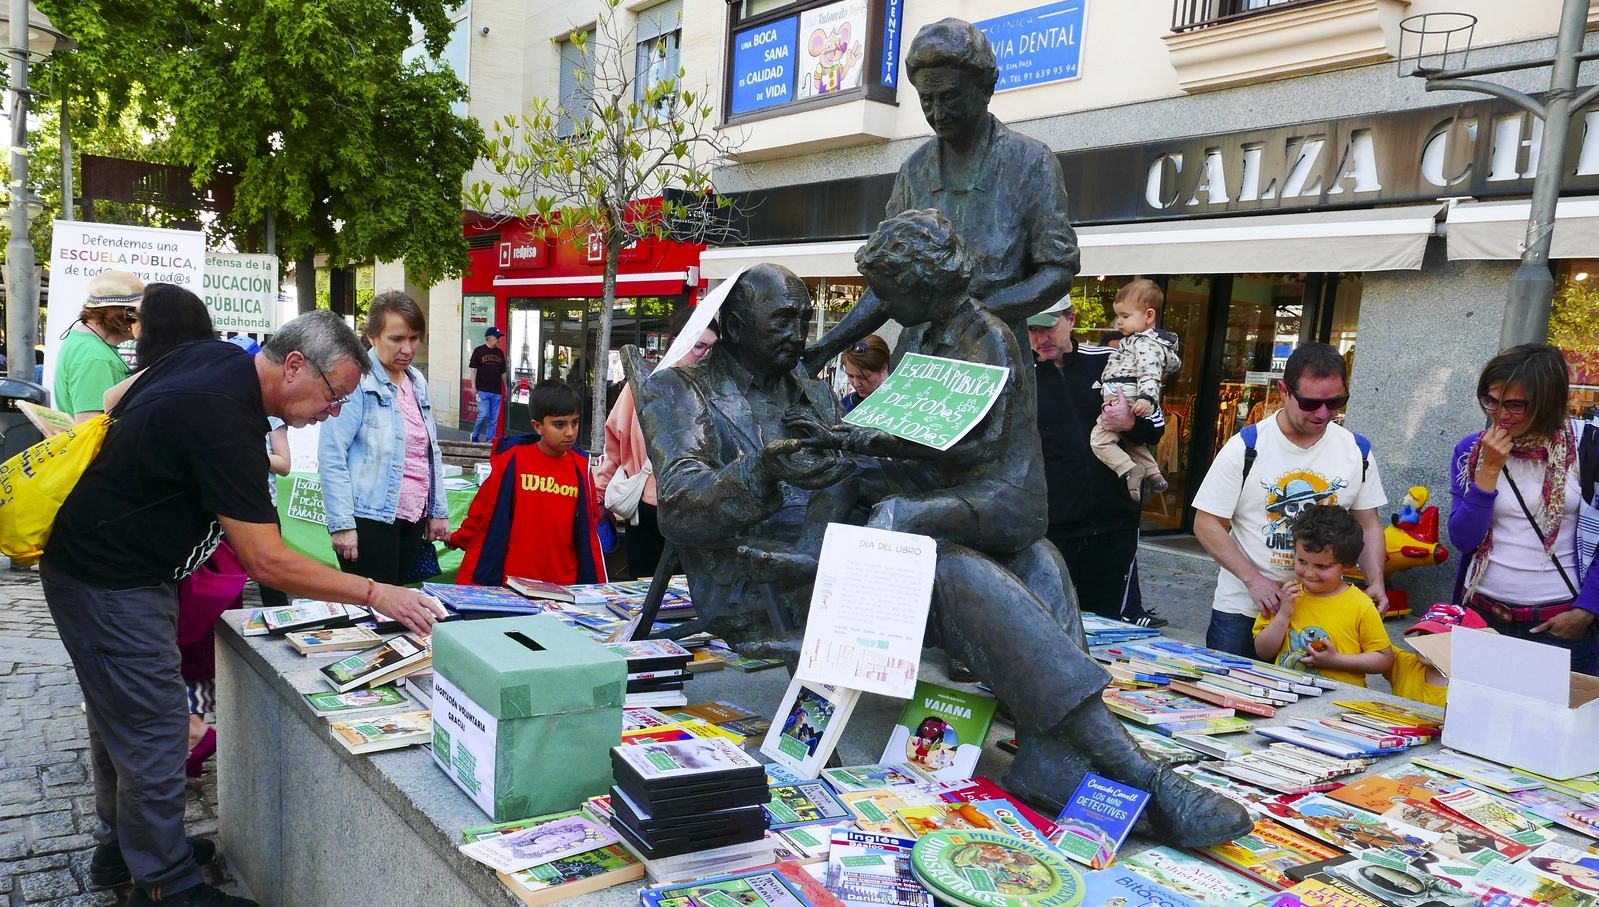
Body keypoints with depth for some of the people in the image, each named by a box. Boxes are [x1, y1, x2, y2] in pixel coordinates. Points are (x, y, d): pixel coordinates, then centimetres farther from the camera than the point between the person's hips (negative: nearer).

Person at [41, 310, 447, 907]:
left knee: (119, 715, 22)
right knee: (153, 732, -3)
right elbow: (267, 563, -31)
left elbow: (116, 401, 16)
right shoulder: (224, 422, -31)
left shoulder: (214, 356, -2)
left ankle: (120, 846, 38)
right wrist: (375, 594, -29)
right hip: (112, 584, -11)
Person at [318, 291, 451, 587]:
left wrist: (438, 511, 15)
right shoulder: (356, 381, -10)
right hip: (370, 518, -7)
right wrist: (342, 524, -17)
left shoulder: (417, 382, 12)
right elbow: (331, 456, -14)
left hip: (413, 518, 7)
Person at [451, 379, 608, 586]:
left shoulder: (580, 466, 4)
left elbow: (588, 530, 9)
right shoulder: (513, 459, -4)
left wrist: (598, 583, 6)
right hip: (511, 582, -2)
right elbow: (482, 513, 5)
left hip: (564, 584, 2)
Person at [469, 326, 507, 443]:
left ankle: (490, 441, 11)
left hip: (496, 392, 5)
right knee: (484, 415, -12)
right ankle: (474, 436, 10)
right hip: (483, 390, -5)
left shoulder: (500, 353, 15)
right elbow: (473, 369, -1)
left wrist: (505, 388, 18)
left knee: (494, 419, 4)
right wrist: (473, 386, -8)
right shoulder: (479, 351, 1)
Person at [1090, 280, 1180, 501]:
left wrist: (1147, 397, -40)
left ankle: (1130, 469, -23)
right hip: (1127, 401, 11)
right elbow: (1173, 362, 35)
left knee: (1100, 439, -14)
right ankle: (1153, 473, 28)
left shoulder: (1145, 343, -13)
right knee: (1131, 441, 28)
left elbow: (1149, 373, -27)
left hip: (1124, 399, -11)